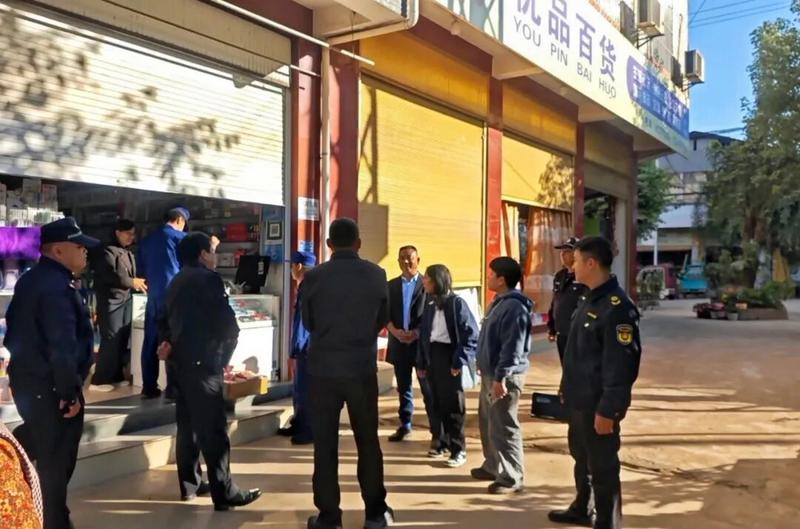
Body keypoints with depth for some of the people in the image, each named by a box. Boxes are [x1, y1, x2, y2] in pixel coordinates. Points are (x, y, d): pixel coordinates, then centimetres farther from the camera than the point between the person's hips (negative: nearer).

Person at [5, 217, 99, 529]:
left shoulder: (30, 280, 10)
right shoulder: (58, 288, -23)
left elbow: (17, 331, 17)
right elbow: (62, 348, -28)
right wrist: (70, 393, -21)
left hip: (26, 380, 10)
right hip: (50, 388, -10)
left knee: (41, 454, 24)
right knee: (55, 463, 5)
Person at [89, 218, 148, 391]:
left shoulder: (128, 253, 17)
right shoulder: (107, 250, -9)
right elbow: (109, 275, -21)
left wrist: (139, 284, 6)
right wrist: (132, 282, -17)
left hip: (126, 299, 8)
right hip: (110, 300, -8)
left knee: (123, 339, 8)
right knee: (110, 340, -7)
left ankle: (116, 375, 18)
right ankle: (99, 380, 1)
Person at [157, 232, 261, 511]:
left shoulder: (176, 281, 16)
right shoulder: (208, 278, -11)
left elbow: (164, 319, 19)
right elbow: (227, 323, -14)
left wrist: (167, 342, 5)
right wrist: (224, 355, -1)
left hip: (179, 360, 9)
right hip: (201, 362, -9)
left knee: (187, 424, 15)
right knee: (213, 428, -6)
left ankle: (190, 483, 23)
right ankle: (224, 493, -3)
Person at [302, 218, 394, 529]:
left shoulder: (314, 278, -8)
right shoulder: (376, 275, -5)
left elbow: (308, 323, 6)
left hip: (323, 369, -1)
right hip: (363, 369, 1)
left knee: (325, 445, 8)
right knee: (368, 442, 13)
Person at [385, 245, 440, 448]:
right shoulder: (391, 286, 11)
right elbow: (385, 314, 7)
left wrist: (417, 333, -15)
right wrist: (395, 331, -11)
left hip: (423, 342, -4)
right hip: (399, 342, 4)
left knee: (429, 390, -4)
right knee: (403, 387, 14)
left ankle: (438, 435, -2)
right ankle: (405, 425, 29)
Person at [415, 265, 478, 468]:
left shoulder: (457, 303, -10)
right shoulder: (429, 306, 11)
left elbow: (471, 335, -13)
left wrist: (459, 361, -18)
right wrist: (421, 363, 10)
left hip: (449, 355, -6)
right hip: (432, 356, 6)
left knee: (453, 404, 0)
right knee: (439, 403, 12)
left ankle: (458, 450, 9)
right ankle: (445, 441, 26)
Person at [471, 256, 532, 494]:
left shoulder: (514, 307, -20)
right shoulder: (499, 302, 13)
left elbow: (513, 348, -24)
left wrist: (501, 378, -24)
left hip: (505, 377, -10)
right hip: (490, 374, 10)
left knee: (504, 428, -3)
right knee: (488, 423, 19)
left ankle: (512, 478, 8)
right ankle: (493, 466, 33)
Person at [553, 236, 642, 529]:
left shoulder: (617, 306, -22)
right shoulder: (591, 299, 9)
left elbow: (620, 366, -23)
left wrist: (607, 410, -22)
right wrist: (569, 389, 19)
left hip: (598, 405, -10)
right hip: (580, 400, 10)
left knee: (603, 466, 5)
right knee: (582, 458, 24)